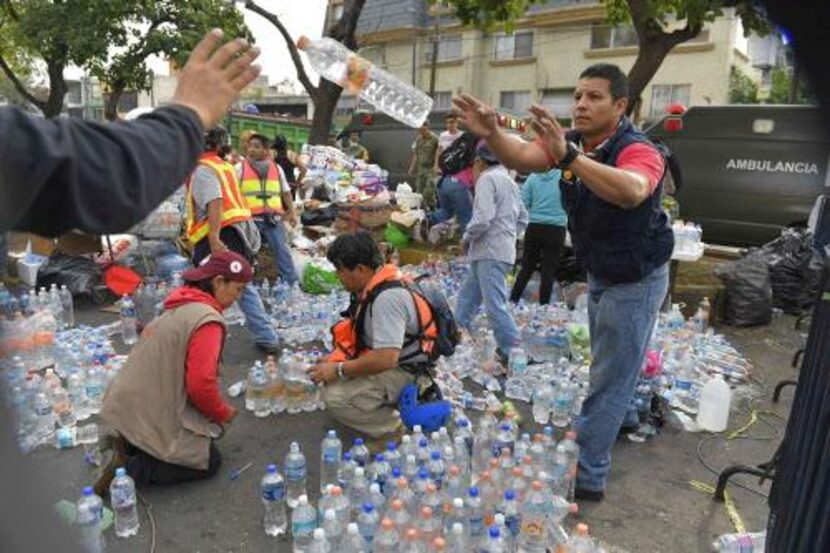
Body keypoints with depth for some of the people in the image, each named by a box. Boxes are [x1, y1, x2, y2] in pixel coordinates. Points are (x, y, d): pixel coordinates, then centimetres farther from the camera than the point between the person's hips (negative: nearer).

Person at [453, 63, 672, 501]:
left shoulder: (638, 151, -27)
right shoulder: (574, 142, -6)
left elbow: (631, 192, -49)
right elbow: (524, 157, -21)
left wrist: (567, 156, -59)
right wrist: (491, 134, -40)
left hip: (637, 279, -8)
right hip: (599, 273, 8)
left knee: (609, 375, -4)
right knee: (609, 361, 27)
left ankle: (587, 477, 6)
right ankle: (623, 415, 54)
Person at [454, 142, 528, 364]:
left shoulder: (487, 179, -8)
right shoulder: (508, 180, 21)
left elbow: (483, 218, -20)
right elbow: (523, 218, 22)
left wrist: (466, 238, -6)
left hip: (490, 253, -10)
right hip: (504, 249, 10)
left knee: (495, 305, -10)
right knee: (467, 296, 19)